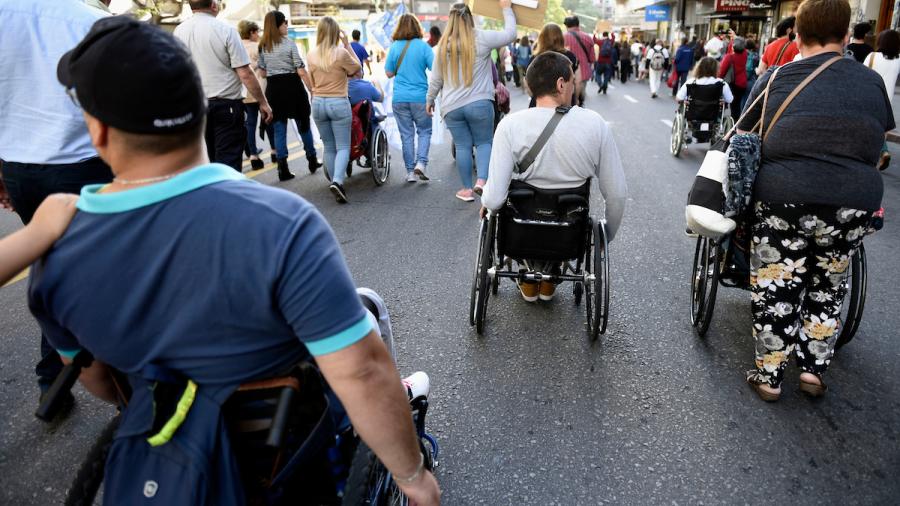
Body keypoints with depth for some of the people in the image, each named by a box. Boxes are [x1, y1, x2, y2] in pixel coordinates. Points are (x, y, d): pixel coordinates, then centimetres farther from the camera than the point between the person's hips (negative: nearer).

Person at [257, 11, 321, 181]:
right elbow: (301, 71, -11)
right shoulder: (289, 43, -7)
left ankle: (283, 169, 3)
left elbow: (262, 73, 10)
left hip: (273, 89, 3)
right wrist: (313, 89, -5)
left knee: (279, 130, 6)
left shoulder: (262, 46, 6)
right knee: (303, 125, 13)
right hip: (292, 87, -3)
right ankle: (312, 161, 25)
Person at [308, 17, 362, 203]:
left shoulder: (311, 55, 1)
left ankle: (336, 183, 18)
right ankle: (337, 181, -20)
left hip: (318, 103, 4)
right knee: (343, 147, 0)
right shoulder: (341, 53, -12)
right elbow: (357, 68, 6)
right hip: (339, 103, -4)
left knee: (329, 147, 14)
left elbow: (312, 81, 13)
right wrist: (347, 44, 6)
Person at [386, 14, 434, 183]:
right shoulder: (423, 46, -4)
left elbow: (389, 73, 7)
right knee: (424, 131, 11)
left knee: (406, 135, 7)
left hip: (400, 98, 2)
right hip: (420, 97, -2)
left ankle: (410, 172, 9)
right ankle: (421, 163, -7)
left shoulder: (394, 47, 1)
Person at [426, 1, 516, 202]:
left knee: (462, 146, 8)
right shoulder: (481, 38, -4)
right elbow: (510, 33, 6)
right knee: (484, 142, 9)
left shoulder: (443, 44, 5)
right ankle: (481, 180, -11)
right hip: (479, 102, -2)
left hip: (451, 106, 3)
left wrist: (430, 99, 24)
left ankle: (467, 189, 13)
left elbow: (436, 78, 11)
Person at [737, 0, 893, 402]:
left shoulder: (775, 79, 4)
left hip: (783, 200, -2)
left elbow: (742, 140, 11)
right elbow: (879, 145, 22)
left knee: (775, 292, 10)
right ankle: (813, 369, 27)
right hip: (854, 202, 3)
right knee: (828, 288, 21)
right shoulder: (871, 82, 12)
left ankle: (769, 378, 19)